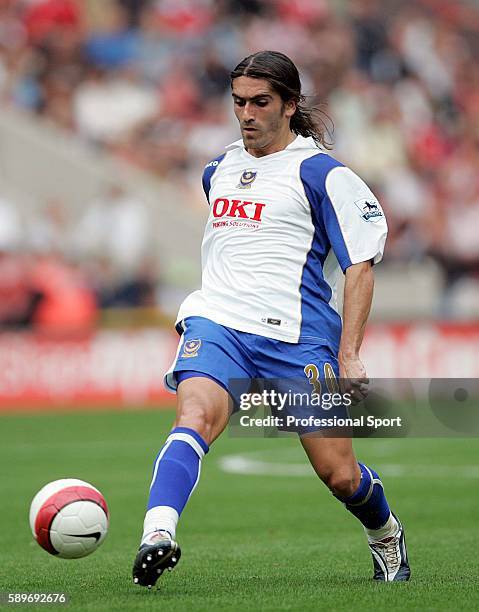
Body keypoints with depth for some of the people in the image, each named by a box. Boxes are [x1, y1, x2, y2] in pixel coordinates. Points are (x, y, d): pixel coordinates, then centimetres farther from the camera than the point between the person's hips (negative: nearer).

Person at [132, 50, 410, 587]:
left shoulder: (321, 173, 0)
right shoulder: (218, 171, 18)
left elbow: (360, 266, -2)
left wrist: (348, 354, -8)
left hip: (297, 338, -3)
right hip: (217, 323, 3)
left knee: (339, 474, -1)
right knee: (195, 418, -28)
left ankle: (387, 539, 32)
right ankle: (156, 538, -47)